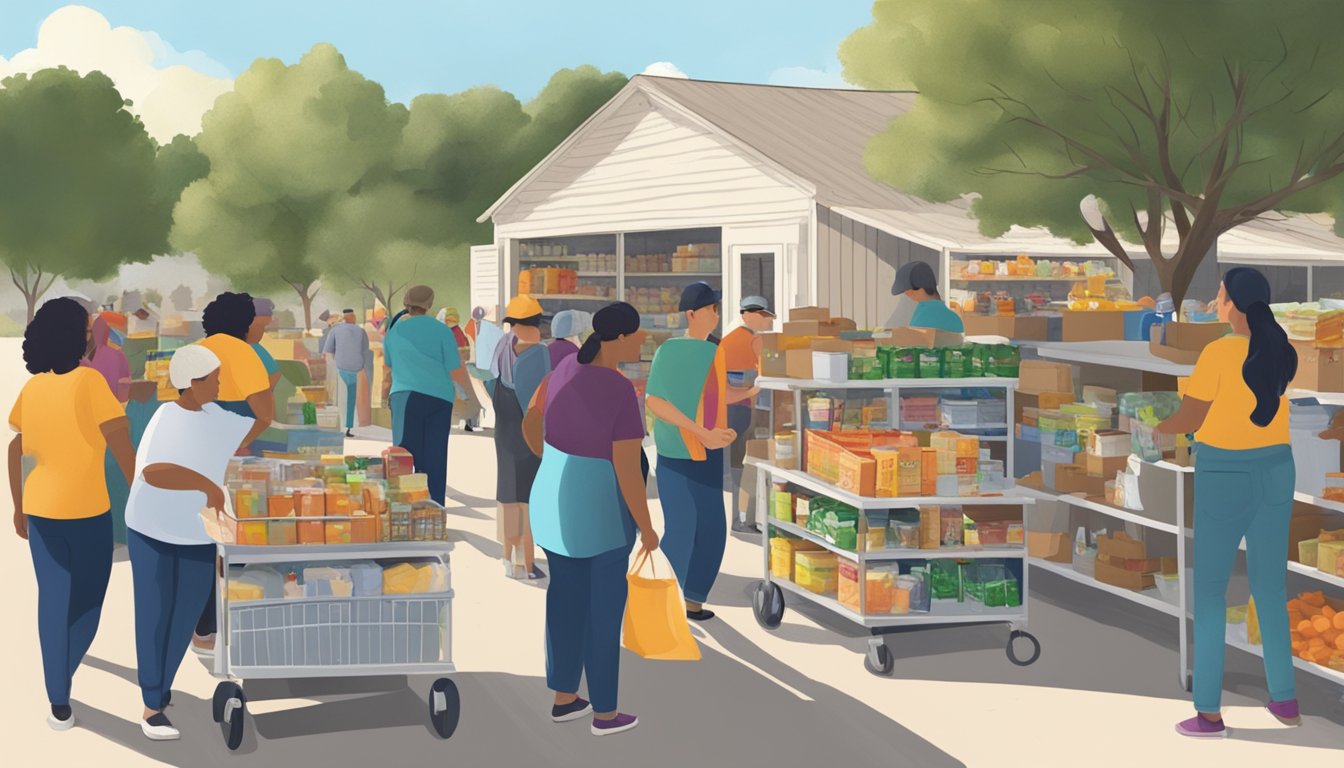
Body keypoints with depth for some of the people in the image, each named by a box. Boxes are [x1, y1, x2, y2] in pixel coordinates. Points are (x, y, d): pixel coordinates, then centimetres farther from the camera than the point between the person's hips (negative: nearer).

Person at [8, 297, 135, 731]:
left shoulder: (31, 388, 3)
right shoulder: (89, 381, -14)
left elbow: (15, 451, 10)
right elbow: (121, 445, -17)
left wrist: (18, 507, 20)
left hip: (40, 509, 5)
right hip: (86, 510, -5)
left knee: (52, 602, 10)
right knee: (87, 602, 14)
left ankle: (59, 704, 11)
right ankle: (61, 680, 17)